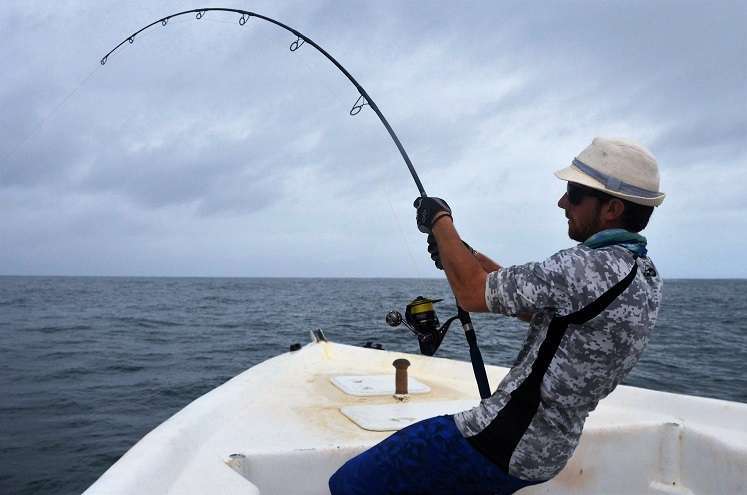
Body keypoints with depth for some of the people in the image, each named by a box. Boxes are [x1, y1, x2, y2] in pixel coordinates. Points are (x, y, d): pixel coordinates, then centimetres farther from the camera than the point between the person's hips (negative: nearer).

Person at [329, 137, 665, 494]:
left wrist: (439, 220, -4)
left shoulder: (590, 267, -25)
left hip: (501, 444, -10)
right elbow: (538, 308, 15)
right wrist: (468, 258, 8)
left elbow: (472, 294, -19)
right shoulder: (646, 277, 7)